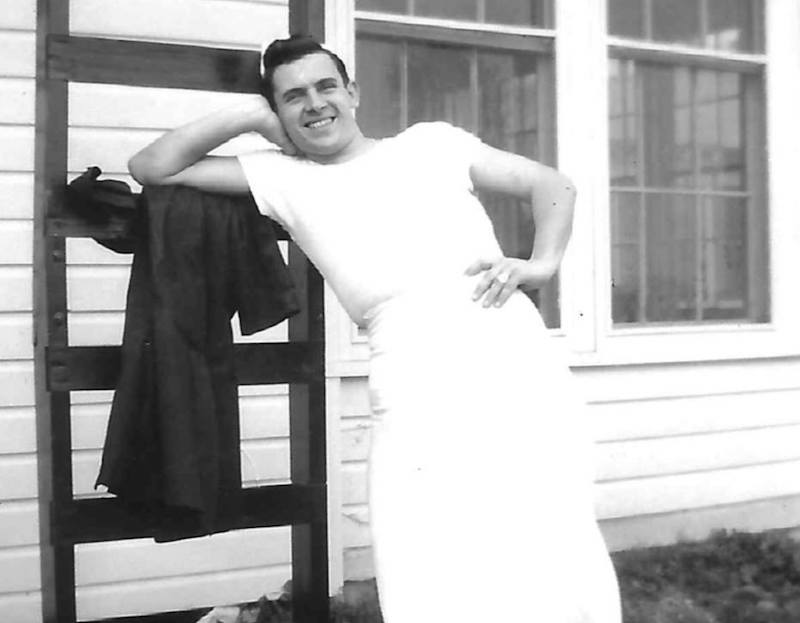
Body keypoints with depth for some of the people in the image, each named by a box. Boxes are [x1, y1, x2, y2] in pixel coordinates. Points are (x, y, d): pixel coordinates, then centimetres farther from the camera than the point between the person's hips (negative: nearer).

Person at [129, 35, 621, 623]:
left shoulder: (430, 142, 18)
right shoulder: (284, 178, 19)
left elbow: (552, 184, 20)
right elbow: (152, 168, 18)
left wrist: (540, 264, 2)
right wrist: (249, 115, 14)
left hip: (519, 369, 0)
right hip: (417, 394, 0)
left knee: (558, 569, -3)